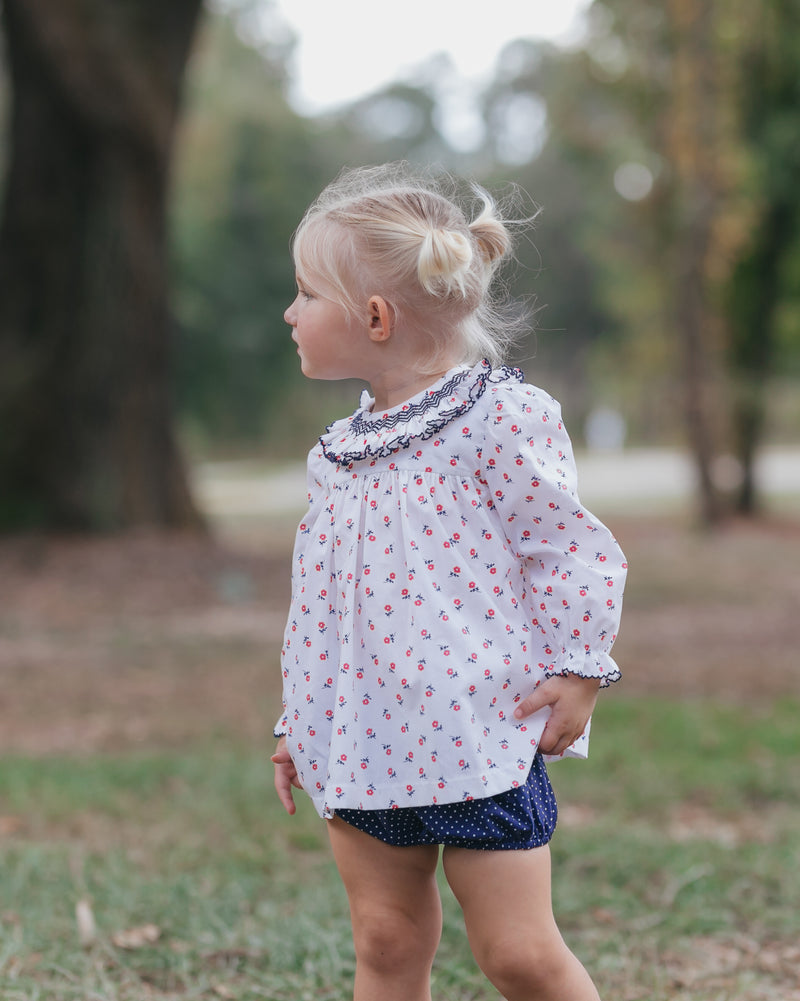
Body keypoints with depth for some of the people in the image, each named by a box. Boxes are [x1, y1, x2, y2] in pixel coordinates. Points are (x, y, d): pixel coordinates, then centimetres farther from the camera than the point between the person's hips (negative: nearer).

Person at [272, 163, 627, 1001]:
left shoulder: (500, 417, -9)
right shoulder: (340, 451, 11)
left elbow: (574, 551, -6)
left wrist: (578, 672, -11)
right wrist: (298, 724, 18)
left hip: (477, 737, -6)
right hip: (365, 745, 6)